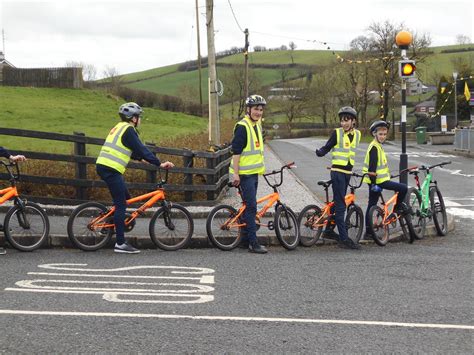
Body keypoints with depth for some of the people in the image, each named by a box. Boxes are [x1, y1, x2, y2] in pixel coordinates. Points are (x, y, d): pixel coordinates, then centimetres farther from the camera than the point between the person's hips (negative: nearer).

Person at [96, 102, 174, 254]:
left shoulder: (119, 127, 21)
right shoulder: (128, 130, -9)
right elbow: (141, 149, -15)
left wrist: (140, 158, 43)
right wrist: (160, 164, -15)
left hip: (103, 166, 10)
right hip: (111, 169, -10)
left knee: (125, 198, 19)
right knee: (121, 205, -8)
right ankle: (120, 244, -8)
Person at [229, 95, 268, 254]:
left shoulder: (257, 125, 14)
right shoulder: (242, 126, -14)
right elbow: (236, 151, -17)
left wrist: (261, 167, 26)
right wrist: (235, 173, -20)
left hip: (254, 172, 9)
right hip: (244, 174, -9)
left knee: (249, 206, 14)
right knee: (251, 207, -10)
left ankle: (246, 235, 23)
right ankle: (253, 243, -9)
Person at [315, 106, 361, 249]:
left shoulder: (357, 134, 8)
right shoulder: (337, 133, -7)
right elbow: (326, 148, -7)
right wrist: (319, 152, -27)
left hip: (348, 172, 6)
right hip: (337, 171, -6)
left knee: (338, 202, 14)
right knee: (340, 205, -8)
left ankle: (328, 230, 27)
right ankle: (344, 238, -10)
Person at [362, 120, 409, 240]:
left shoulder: (378, 146, 18)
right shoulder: (374, 147, -15)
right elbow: (372, 167, -20)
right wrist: (374, 184, -22)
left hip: (376, 181, 10)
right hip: (378, 181, -10)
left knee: (371, 205, 10)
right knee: (403, 188, -8)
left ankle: (368, 232, 13)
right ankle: (398, 207, 11)